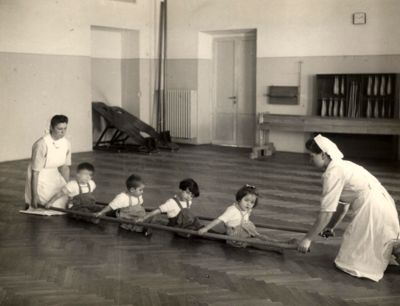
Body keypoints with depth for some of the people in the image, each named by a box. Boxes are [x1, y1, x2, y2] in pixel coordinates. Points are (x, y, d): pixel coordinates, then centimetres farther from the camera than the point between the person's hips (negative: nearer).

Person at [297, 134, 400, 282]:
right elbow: (343, 203, 24)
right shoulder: (342, 166, 17)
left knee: (349, 262, -1)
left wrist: (308, 239, -6)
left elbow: (327, 212, -13)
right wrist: (331, 227, 26)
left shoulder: (333, 173, -12)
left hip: (372, 211, -10)